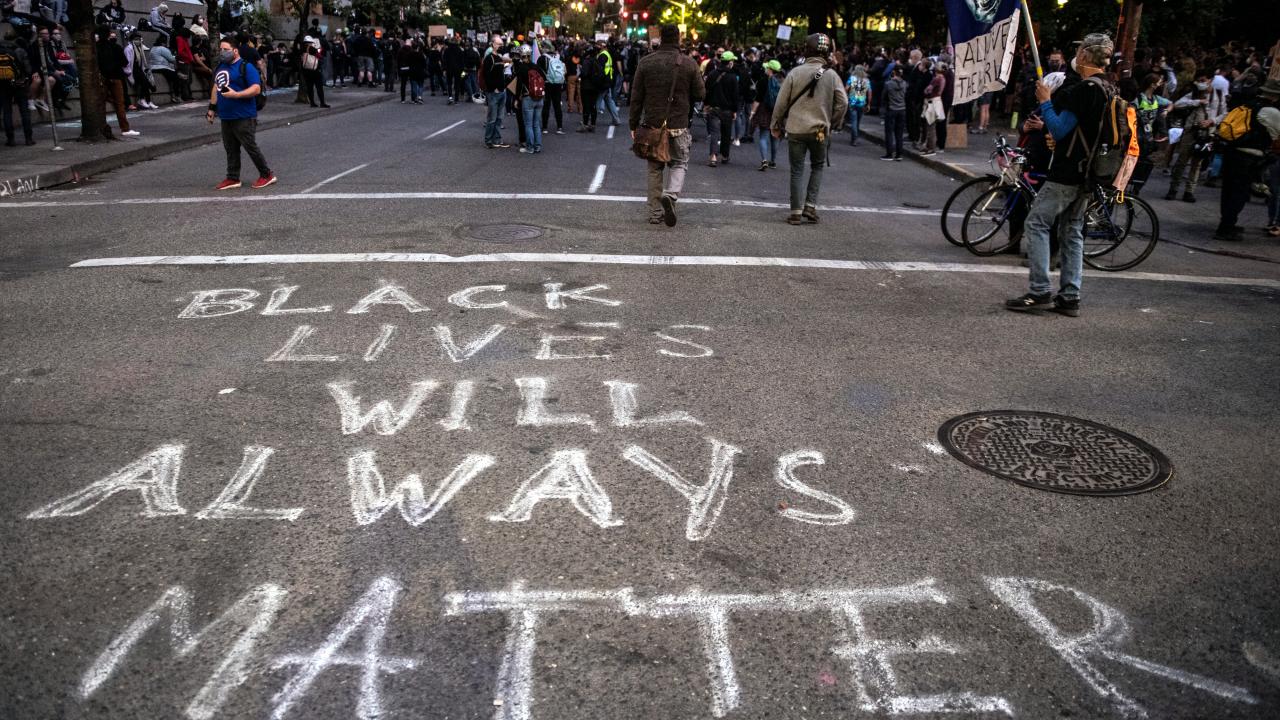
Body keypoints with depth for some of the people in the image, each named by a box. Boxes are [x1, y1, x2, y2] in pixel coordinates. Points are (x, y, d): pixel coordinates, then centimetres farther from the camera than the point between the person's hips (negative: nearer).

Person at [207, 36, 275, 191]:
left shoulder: (245, 67, -9)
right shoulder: (220, 67, 15)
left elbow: (256, 89, -17)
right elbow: (216, 88, 26)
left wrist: (236, 95, -26)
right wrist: (212, 108, 23)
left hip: (243, 118, -8)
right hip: (226, 117, 8)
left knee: (251, 147, -4)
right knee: (230, 149, 10)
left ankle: (267, 175, 8)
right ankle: (233, 179, 16)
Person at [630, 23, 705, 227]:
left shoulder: (645, 62, -1)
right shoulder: (689, 64, -6)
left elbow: (636, 97, 1)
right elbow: (700, 94, 0)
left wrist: (633, 124, 8)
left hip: (652, 125, 2)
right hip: (678, 126, -2)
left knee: (655, 168, 12)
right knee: (679, 163, 13)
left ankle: (655, 212, 11)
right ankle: (670, 195, -15)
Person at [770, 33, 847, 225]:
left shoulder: (795, 73, -6)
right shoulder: (832, 75, -3)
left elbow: (781, 102, -4)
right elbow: (842, 103, -3)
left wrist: (777, 125, 9)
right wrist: (832, 124, 12)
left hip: (795, 129, -1)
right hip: (820, 130, 1)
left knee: (797, 170, 7)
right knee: (817, 166, 18)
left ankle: (796, 212, 5)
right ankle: (810, 206, 8)